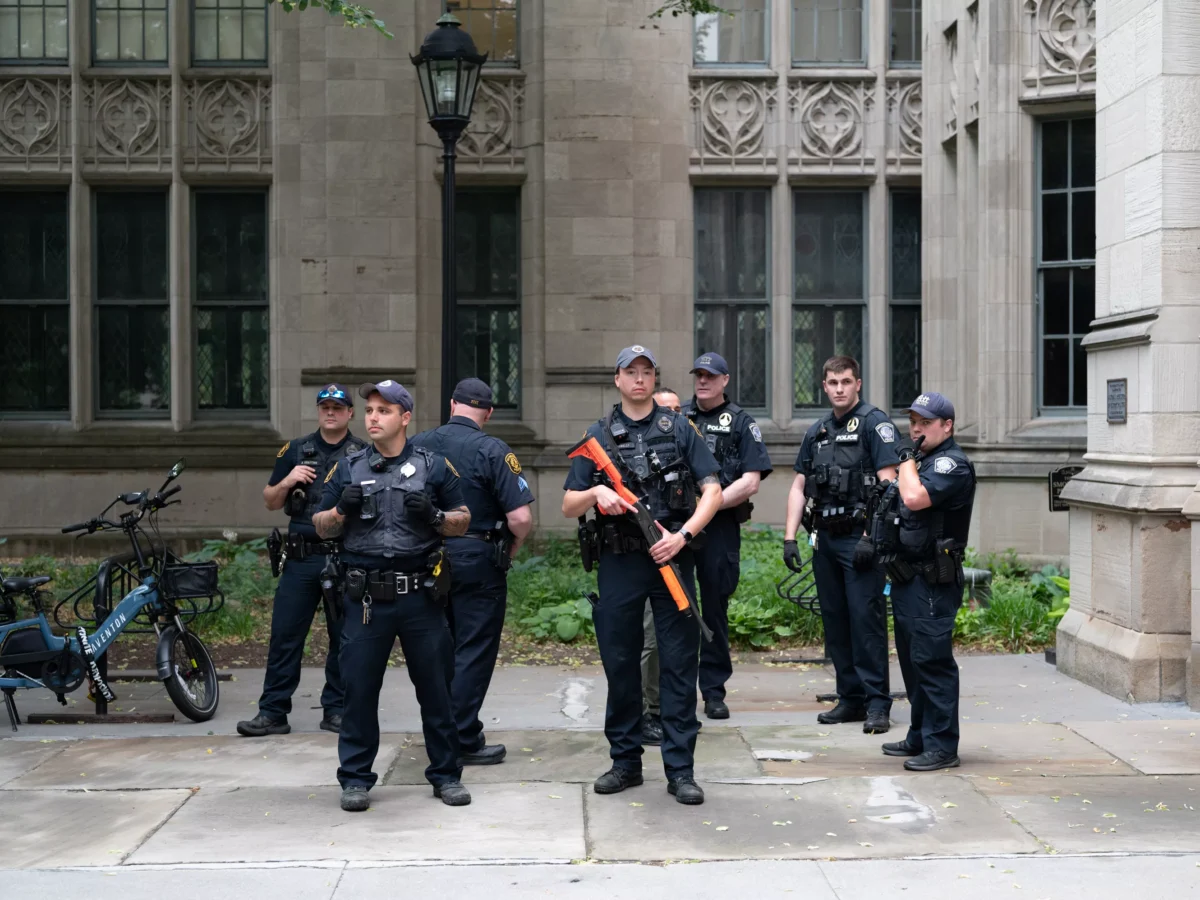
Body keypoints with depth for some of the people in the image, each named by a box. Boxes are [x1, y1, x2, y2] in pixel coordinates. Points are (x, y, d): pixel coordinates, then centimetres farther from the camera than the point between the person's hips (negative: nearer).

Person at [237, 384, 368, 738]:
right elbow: (270, 502, 14)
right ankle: (273, 712, 6)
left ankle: (336, 709, 15)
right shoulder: (295, 451, 11)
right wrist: (287, 482, -5)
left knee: (344, 638, 5)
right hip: (301, 558, 1)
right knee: (285, 635, 0)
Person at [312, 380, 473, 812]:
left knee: (436, 688, 5)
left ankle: (446, 773, 17)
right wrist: (342, 509, -8)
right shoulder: (348, 469, 9)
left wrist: (435, 516, -12)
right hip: (365, 598, 1)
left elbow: (463, 520, 9)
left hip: (421, 597, -1)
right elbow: (322, 528, 13)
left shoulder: (434, 466, 6)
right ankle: (355, 779, 14)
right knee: (359, 688, 3)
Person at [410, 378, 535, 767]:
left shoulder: (417, 446, 2)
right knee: (473, 653, 3)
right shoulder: (492, 451, -13)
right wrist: (511, 548, 1)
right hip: (478, 561, -5)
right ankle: (464, 741, 6)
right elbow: (520, 518, -18)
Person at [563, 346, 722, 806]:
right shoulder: (598, 435, 10)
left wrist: (682, 535, -13)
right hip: (619, 562, 1)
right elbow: (568, 507, 9)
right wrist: (596, 493, -12)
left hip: (671, 557, -1)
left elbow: (712, 490, 1)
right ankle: (625, 761, 20)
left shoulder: (679, 429, 7)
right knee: (619, 663, 7)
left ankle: (680, 768, 4)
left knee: (679, 664, -1)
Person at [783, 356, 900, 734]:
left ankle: (877, 703, -3)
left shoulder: (875, 423, -5)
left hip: (860, 538, -7)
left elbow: (888, 483, -13)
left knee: (866, 618, -8)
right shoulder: (817, 431, 16)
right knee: (835, 620, 9)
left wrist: (872, 537, -19)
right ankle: (850, 699, 17)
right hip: (825, 539, 7)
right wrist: (790, 537, 8)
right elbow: (799, 487, 17)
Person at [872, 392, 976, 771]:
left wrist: (908, 459, -12)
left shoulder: (952, 464, -12)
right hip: (907, 577, 10)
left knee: (931, 660, -10)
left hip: (933, 581, -10)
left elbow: (915, 498, -27)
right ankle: (920, 736, 26)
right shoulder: (921, 459, 19)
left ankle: (941, 746, -7)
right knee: (912, 659, 16)